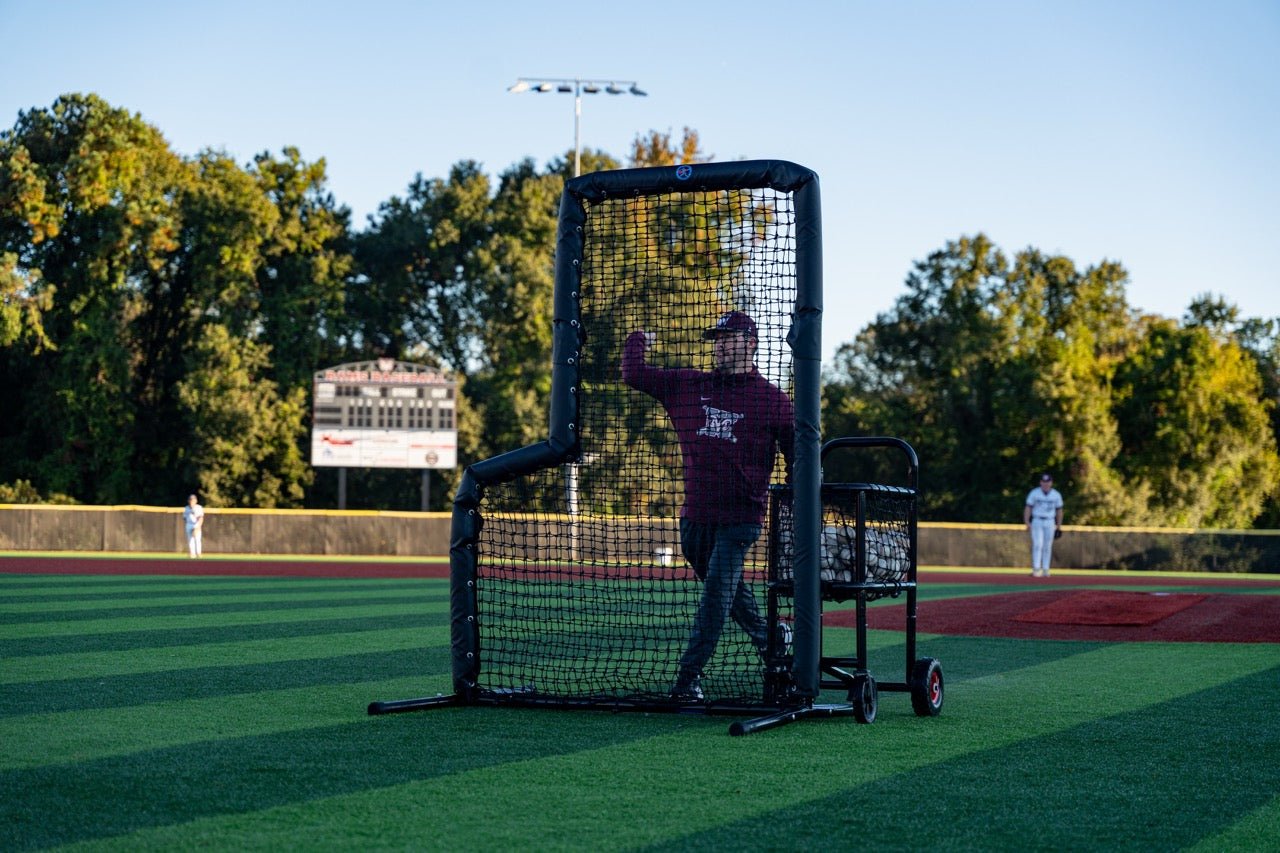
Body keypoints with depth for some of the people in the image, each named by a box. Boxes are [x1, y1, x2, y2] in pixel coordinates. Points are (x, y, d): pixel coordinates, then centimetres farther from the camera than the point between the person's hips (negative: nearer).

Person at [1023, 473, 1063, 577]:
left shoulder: (1056, 495, 3)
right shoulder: (1034, 493, -3)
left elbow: (1059, 510, 10)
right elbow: (1028, 508, -3)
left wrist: (1059, 526, 7)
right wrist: (1027, 523, -12)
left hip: (1050, 523, 2)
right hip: (1037, 522, -2)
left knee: (1047, 547, 4)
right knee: (1037, 544, -14)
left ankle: (1045, 570, 10)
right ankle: (1036, 569, -19)